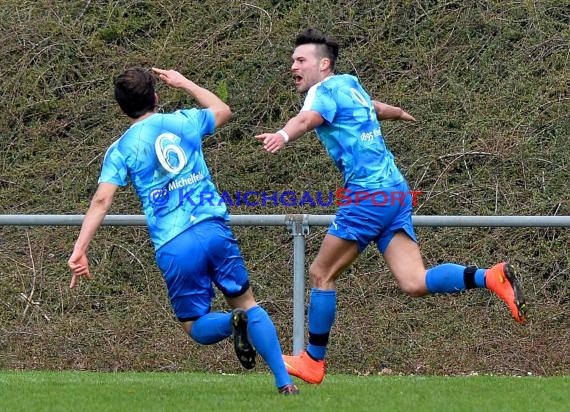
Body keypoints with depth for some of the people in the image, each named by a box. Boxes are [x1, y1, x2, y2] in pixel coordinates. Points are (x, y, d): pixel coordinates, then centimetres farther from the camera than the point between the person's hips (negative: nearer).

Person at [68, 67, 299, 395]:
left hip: (173, 248, -2)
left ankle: (233, 322, -21)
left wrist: (80, 250, -8)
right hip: (215, 230, 2)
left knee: (197, 327, 14)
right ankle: (285, 382, -3)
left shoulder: (121, 149, 5)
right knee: (247, 303, 14)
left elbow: (102, 201, -6)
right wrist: (184, 82, 43)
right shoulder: (183, 121, 12)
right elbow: (223, 110, 34)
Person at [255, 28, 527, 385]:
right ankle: (491, 277, -20)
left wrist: (283, 135, -52)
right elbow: (378, 109, 45)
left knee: (321, 274, 3)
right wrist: (400, 113, 69)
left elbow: (308, 118, -30)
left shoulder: (326, 89, -5)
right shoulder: (350, 85, 22)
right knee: (414, 283, -5)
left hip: (369, 195, -9)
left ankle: (313, 361, 9)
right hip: (397, 191, 9)